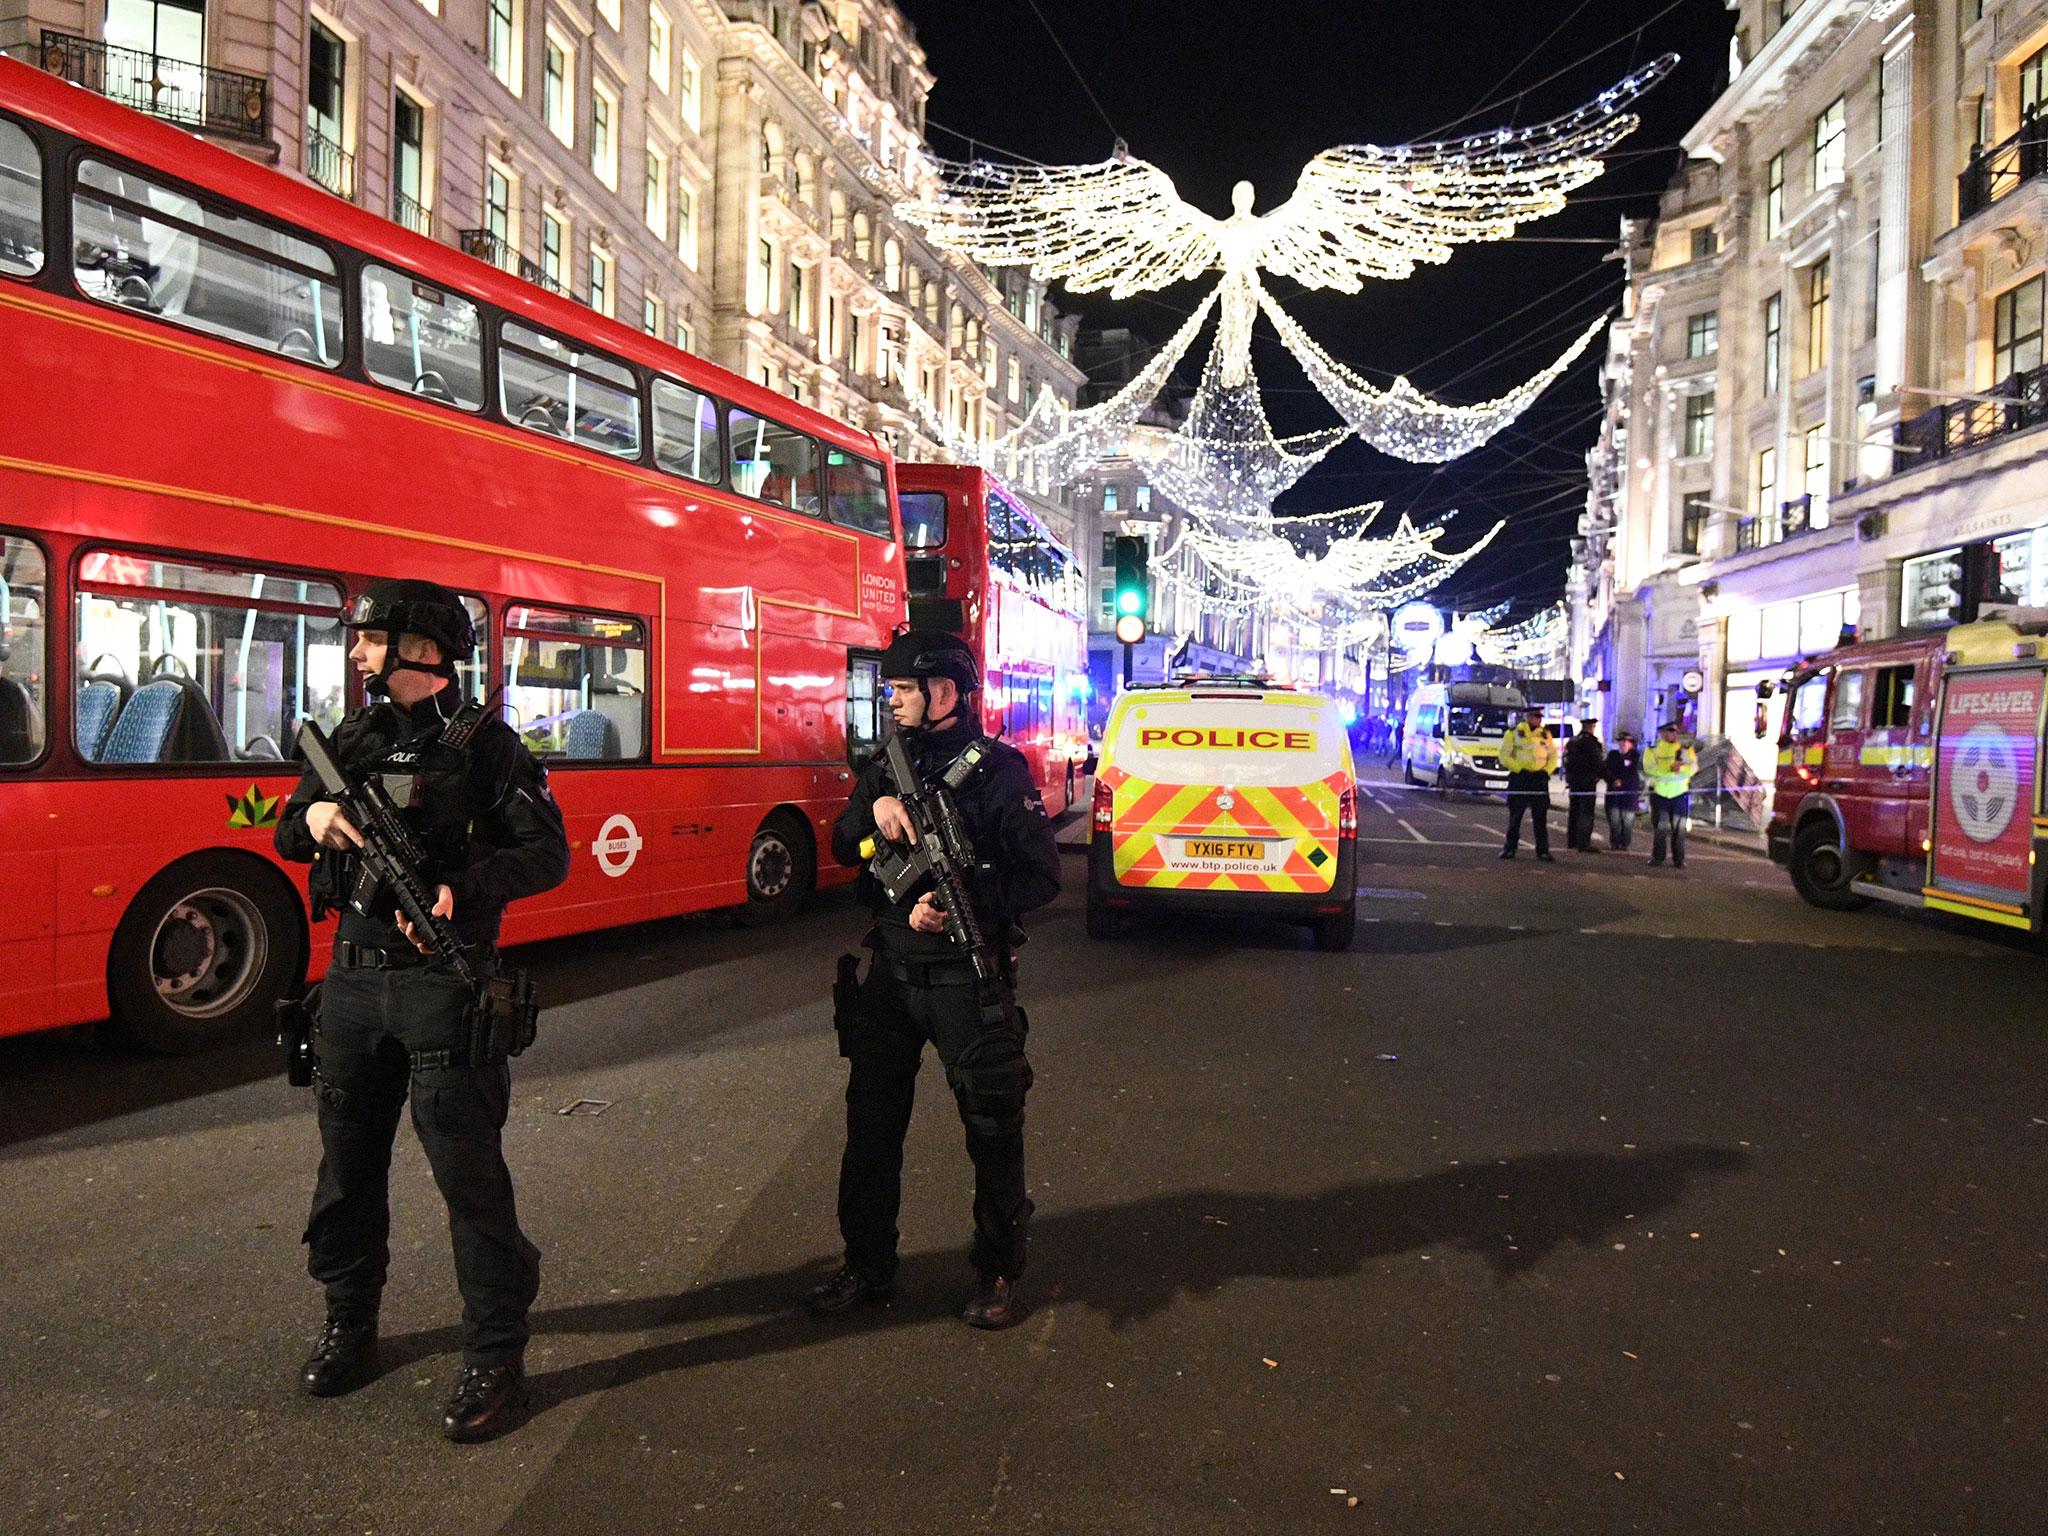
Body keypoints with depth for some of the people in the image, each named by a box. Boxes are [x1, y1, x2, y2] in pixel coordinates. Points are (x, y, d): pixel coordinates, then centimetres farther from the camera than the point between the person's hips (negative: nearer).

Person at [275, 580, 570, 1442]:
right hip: (352, 978, 7)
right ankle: (348, 1327, 36)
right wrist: (313, 817, -5)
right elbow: (287, 833, 18)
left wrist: (461, 891, -25)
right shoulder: (353, 739, 12)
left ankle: (495, 1360, 7)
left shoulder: (481, 741, -7)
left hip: (441, 983, -7)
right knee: (348, 1165, 17)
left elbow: (548, 854, -11)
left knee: (468, 1172, -4)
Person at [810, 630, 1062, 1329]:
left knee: (993, 1129, 6)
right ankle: (867, 1266, 27)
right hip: (889, 973, 6)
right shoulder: (887, 765, 9)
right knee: (871, 1122, 11)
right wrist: (874, 811, -15)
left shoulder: (1000, 769, -9)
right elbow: (842, 848, 5)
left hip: (965, 978, -5)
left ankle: (998, 1273, 23)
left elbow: (1041, 875, -12)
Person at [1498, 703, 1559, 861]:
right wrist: (1518, 769, -13)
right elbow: (1504, 756, -4)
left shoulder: (1545, 734, 9)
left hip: (1539, 779, 3)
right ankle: (1510, 848, 11)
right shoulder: (1514, 733, -2)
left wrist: (1546, 771, 0)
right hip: (1519, 778, -3)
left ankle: (1543, 850, 6)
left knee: (1541, 817, 3)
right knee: (1515, 815, 2)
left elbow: (1553, 756, 15)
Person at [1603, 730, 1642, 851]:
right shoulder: (1612, 755, 11)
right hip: (1613, 790, 2)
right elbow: (1605, 771, 4)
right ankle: (1614, 843, 7)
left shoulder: (1635, 756, 4)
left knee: (1627, 818, -5)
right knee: (1614, 817, -2)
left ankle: (1624, 843, 1)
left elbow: (1633, 773, -4)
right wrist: (1613, 780, -13)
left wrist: (1622, 781, -14)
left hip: (1629, 791, -2)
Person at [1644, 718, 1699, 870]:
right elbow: (1649, 768, -11)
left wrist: (1680, 768, -26)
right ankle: (1657, 857, 13)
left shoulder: (1685, 748, 7)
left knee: (1679, 828, 2)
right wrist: (1671, 769, -21)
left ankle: (1679, 859, 6)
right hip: (1659, 793, 0)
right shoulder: (1653, 749, 4)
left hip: (1680, 793, 1)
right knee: (1659, 827, 4)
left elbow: (1693, 767, -6)